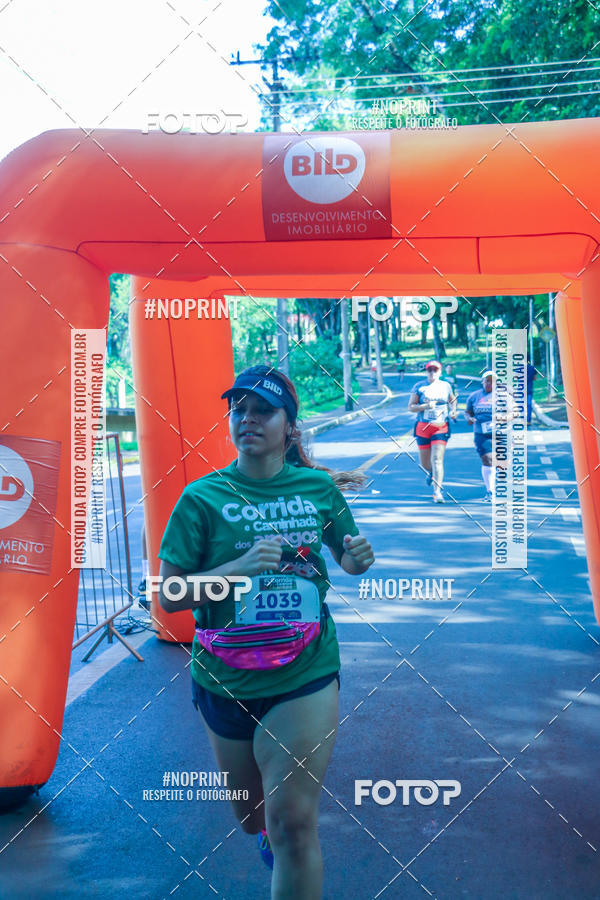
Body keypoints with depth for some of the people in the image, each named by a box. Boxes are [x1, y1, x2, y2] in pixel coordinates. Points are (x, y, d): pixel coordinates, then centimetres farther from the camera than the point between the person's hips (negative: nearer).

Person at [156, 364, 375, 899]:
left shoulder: (320, 487, -3)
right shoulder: (203, 497, -9)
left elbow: (345, 557, 13)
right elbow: (168, 596, -10)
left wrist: (356, 559, -11)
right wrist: (239, 567, -25)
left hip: (305, 674, -1)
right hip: (226, 679, 1)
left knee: (294, 824, -7)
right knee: (250, 810, 22)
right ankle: (267, 835, 58)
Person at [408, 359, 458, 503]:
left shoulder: (446, 386, 9)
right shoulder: (419, 386, 2)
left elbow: (453, 400, 28)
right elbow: (411, 407, -1)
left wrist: (453, 411, 8)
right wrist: (426, 406, -17)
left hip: (441, 428, 0)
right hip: (423, 428, 0)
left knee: (437, 459, -13)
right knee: (424, 463, 9)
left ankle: (437, 492, -13)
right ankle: (431, 472, 46)